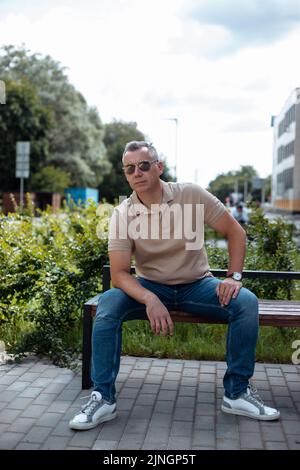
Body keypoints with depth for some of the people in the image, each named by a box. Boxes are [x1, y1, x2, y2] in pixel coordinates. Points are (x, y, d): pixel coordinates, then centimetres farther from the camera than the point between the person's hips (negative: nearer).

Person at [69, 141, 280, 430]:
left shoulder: (192, 195, -12)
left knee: (246, 302, -25)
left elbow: (235, 232, -4)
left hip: (197, 285, 0)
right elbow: (119, 273, -16)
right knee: (107, 305, -27)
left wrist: (234, 277, -16)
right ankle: (103, 398, -17)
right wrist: (150, 300, -35)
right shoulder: (122, 215, -11)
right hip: (149, 287, 0)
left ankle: (237, 392, -10)